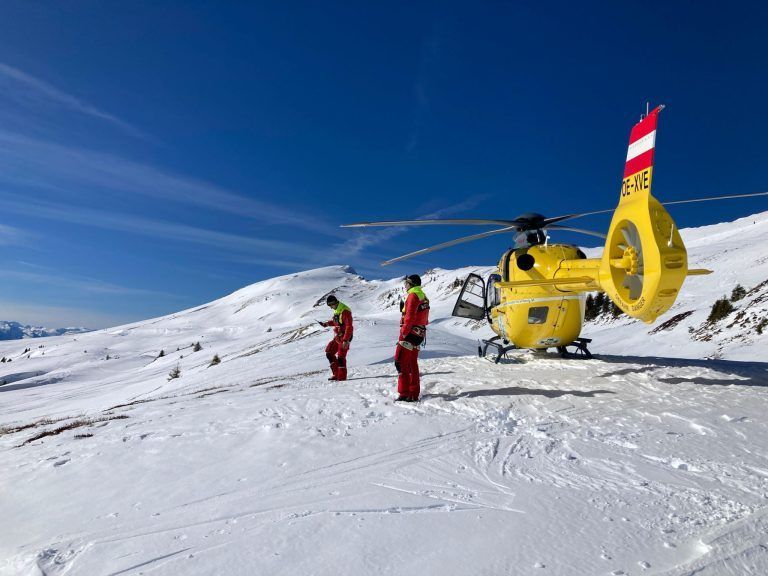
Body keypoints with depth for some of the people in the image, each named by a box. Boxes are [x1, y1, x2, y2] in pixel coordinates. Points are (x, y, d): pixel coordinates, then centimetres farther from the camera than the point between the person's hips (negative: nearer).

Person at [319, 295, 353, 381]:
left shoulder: (345, 311, -20)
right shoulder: (336, 310, 9)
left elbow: (349, 327, -24)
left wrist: (346, 340, -28)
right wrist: (327, 324, 13)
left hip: (345, 337, -10)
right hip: (337, 337, 10)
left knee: (341, 357, -7)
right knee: (329, 353, 9)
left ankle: (342, 377, 6)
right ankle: (336, 374, 15)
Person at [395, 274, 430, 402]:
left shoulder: (413, 295, -12)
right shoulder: (423, 296, 17)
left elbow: (410, 317, -21)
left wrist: (403, 333, -18)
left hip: (410, 333, -9)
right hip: (419, 333, 10)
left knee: (401, 361, -5)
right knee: (412, 363, 13)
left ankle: (404, 394, -7)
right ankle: (414, 394, 17)